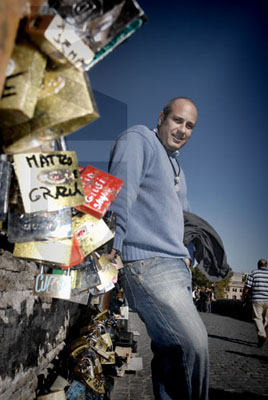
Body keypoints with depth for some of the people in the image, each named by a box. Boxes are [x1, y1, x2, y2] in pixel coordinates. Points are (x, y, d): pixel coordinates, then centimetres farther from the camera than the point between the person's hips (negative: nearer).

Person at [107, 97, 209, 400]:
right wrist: (112, 248, -22)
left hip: (176, 268, 10)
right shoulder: (138, 139, -2)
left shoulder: (175, 165, 26)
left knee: (171, 351, 10)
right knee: (193, 344, -17)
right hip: (146, 264, -10)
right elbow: (120, 195, -14)